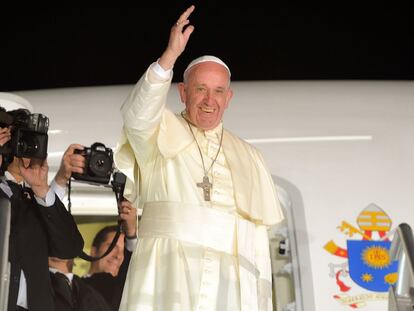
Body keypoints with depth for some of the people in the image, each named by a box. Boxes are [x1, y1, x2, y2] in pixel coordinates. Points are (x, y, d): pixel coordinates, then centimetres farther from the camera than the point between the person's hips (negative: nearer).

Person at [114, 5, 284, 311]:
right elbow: (138, 114, -14)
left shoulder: (248, 158, 19)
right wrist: (170, 55, -25)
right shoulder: (159, 135, 11)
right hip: (168, 274, -3)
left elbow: (258, 235, 16)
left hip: (231, 281, 3)